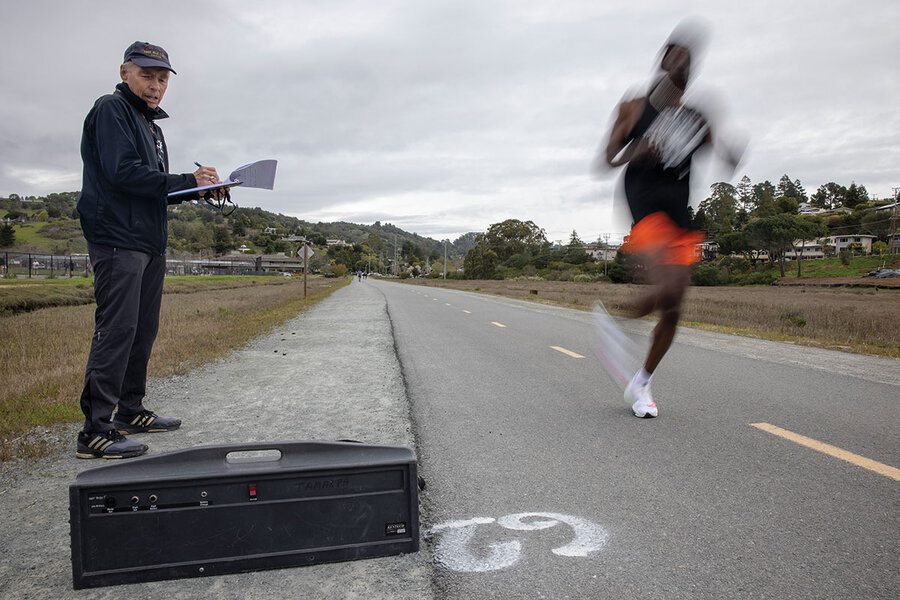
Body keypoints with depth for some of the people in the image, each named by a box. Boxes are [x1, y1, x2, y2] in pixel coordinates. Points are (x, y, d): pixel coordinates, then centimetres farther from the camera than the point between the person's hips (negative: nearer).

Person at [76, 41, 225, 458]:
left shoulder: (150, 124, 24)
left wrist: (198, 188, 3)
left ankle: (130, 411, 22)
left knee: (143, 331, 12)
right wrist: (187, 182, -15)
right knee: (116, 331, -13)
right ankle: (96, 430, -10)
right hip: (118, 240, -9)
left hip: (150, 242, 9)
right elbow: (123, 173, -17)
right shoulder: (111, 110, -4)